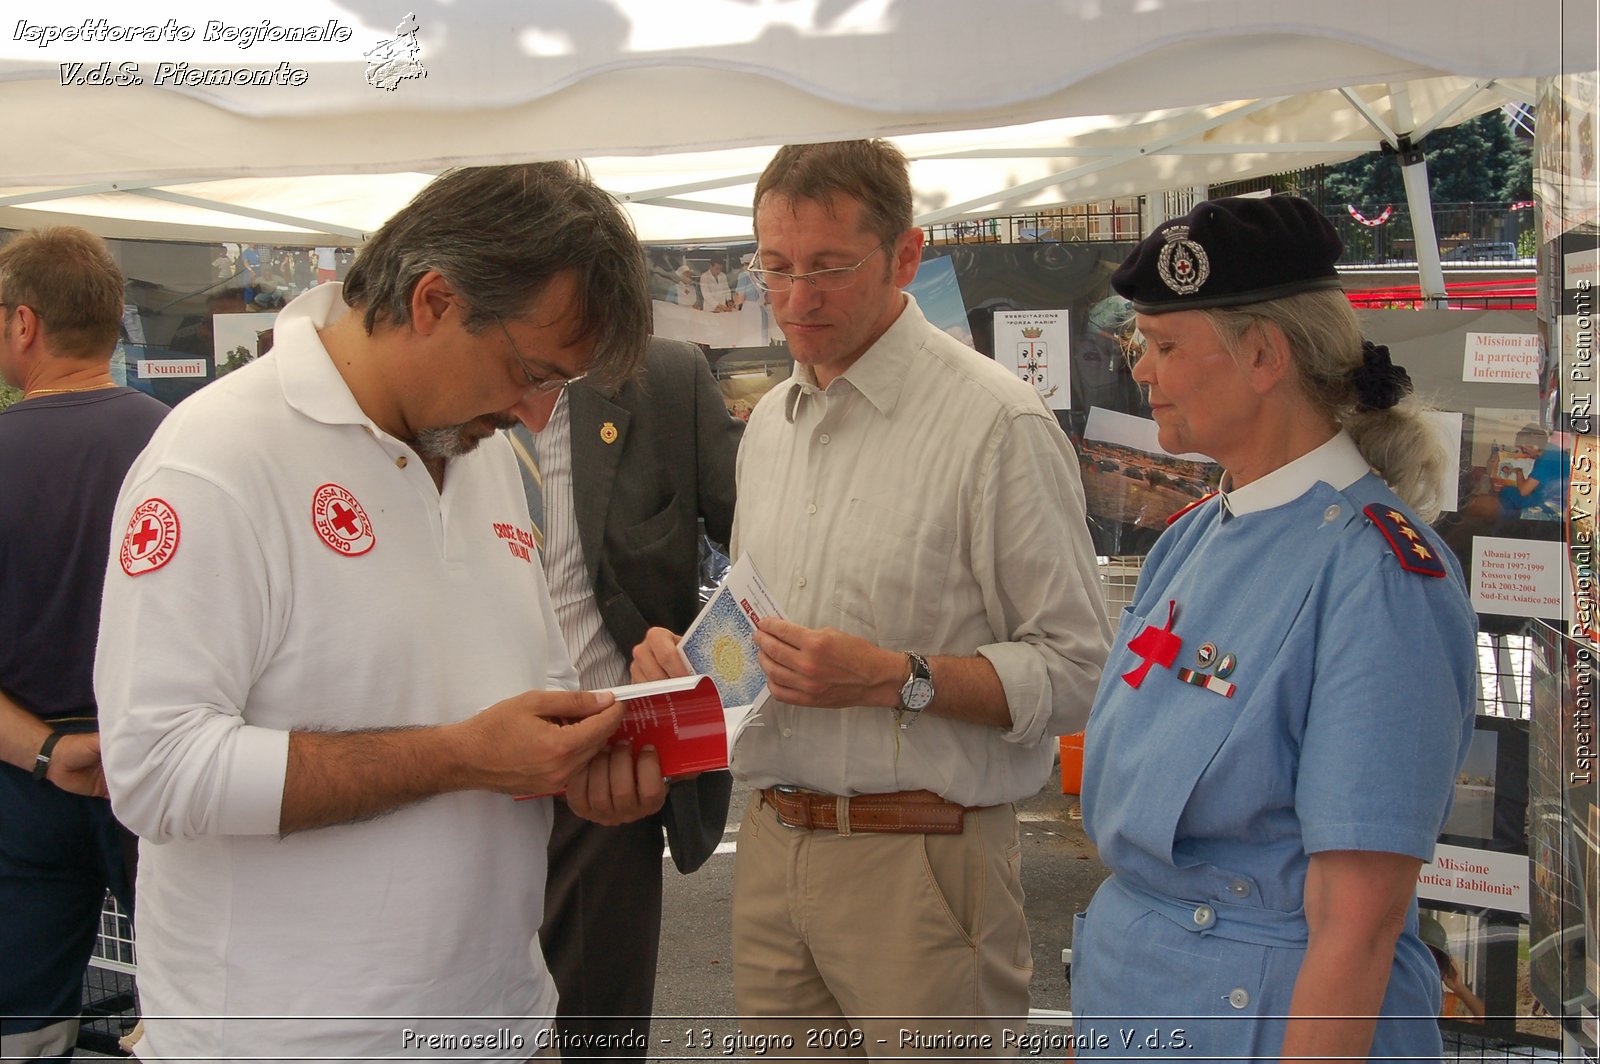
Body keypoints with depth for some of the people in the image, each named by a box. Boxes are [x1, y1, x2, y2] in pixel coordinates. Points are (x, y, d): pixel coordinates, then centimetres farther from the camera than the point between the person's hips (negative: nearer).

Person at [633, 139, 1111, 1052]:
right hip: (772, 846, 7)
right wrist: (690, 651, 3)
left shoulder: (996, 421, -11)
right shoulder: (772, 420, 14)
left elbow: (1075, 670, -15)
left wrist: (895, 678, -23)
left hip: (924, 860, -6)